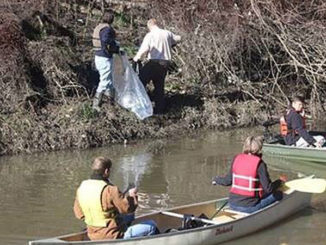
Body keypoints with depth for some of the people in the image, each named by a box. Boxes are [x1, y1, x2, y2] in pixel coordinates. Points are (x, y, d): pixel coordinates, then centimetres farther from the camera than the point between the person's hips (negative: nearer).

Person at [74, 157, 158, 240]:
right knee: (151, 225, 3)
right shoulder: (110, 190, -26)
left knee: (129, 216, 31)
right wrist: (131, 195, 2)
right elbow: (128, 208, -19)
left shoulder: (82, 187, -3)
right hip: (113, 237, -8)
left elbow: (79, 214, 5)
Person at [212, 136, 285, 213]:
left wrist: (216, 179, 28)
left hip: (232, 205, 6)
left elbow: (228, 181, 8)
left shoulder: (237, 159, 1)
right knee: (278, 194, 9)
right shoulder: (260, 164, -13)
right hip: (249, 208, -6)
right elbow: (268, 188, -13)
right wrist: (280, 181, 5)